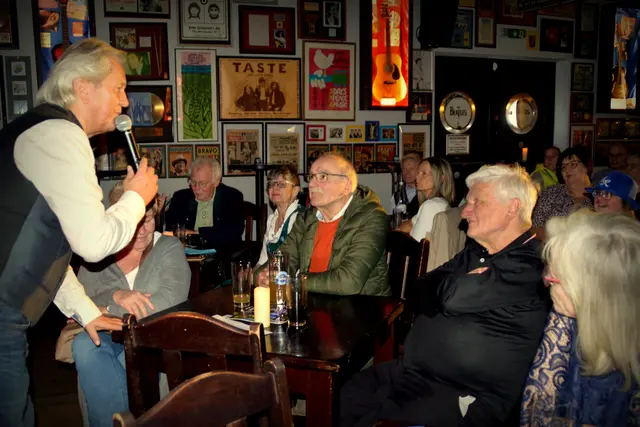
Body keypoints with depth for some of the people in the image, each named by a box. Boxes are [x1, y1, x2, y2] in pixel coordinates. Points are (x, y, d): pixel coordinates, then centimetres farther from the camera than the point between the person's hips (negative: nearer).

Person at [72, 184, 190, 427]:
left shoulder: (169, 248, 0)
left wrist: (107, 312, -15)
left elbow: (171, 301, -15)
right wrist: (115, 296, -21)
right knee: (84, 346, -30)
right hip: (107, 336, 3)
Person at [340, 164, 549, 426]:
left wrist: (454, 285, -1)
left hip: (465, 398, -7)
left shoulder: (532, 263, -13)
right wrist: (458, 285, -9)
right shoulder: (475, 253, 14)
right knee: (337, 401, -6)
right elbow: (420, 295, 9)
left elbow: (454, 297, -23)